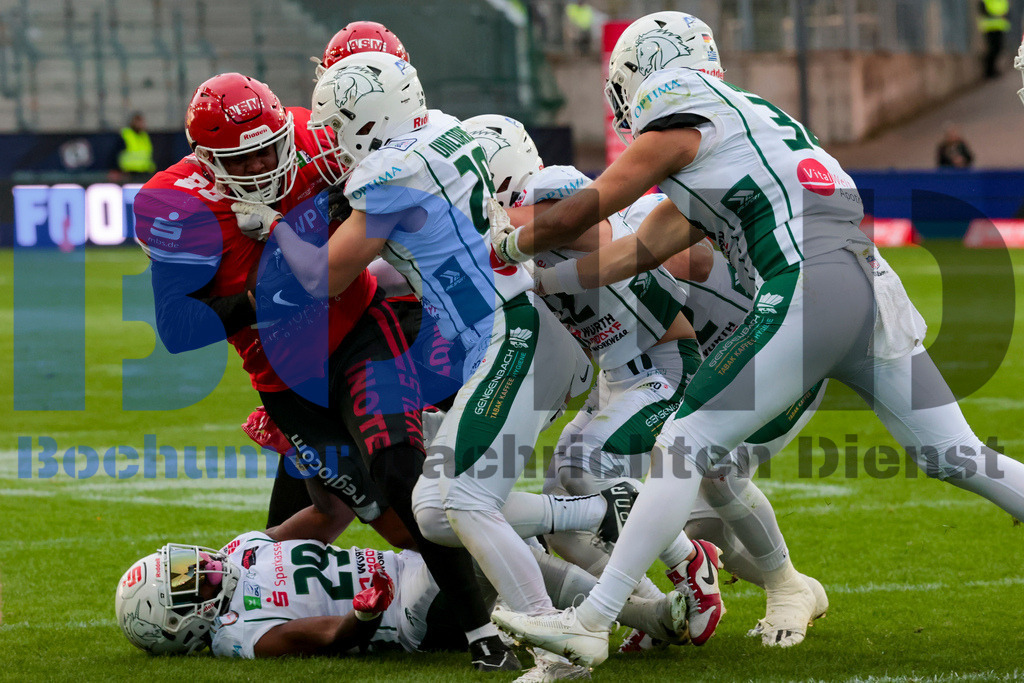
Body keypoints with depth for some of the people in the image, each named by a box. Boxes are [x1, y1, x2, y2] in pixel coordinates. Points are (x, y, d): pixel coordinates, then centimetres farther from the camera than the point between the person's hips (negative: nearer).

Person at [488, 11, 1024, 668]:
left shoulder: (681, 119, 4)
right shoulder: (746, 117, 30)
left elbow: (579, 215, 10)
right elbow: (641, 250, 33)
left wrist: (513, 243, 29)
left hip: (811, 284, -9)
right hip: (874, 287, 9)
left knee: (687, 444, -6)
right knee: (954, 457, 12)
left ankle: (590, 623, -7)